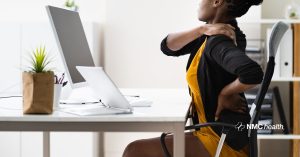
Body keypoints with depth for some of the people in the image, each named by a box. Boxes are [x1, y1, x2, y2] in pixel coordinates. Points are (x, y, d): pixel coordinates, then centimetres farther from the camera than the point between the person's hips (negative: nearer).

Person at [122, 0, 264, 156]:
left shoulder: (219, 41, -22)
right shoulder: (213, 37, 7)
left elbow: (253, 74, -39)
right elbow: (168, 46, 4)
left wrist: (225, 93, -20)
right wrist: (202, 30, -11)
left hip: (223, 140, -10)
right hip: (218, 132, 10)